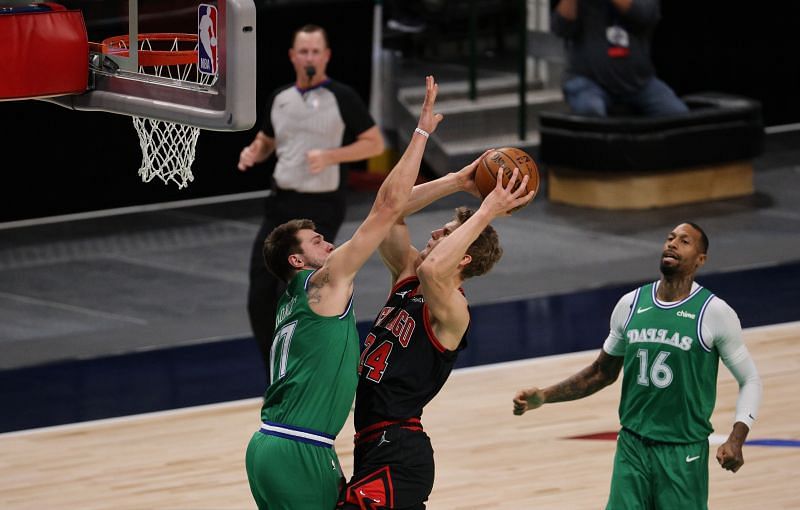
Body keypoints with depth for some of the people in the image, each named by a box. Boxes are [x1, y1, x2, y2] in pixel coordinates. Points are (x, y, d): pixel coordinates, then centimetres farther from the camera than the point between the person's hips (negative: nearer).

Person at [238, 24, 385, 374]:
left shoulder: (341, 97, -6)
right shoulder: (280, 98, 10)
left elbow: (375, 143, -5)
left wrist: (330, 156, -18)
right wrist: (252, 153, 2)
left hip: (321, 208, -6)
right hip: (281, 203, 6)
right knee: (259, 299, 2)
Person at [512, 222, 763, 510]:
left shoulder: (714, 313, -9)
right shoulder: (631, 305, 4)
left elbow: (750, 380, -3)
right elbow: (602, 373, 16)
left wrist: (736, 439, -17)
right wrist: (544, 397, 6)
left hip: (684, 453, -4)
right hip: (632, 446, 4)